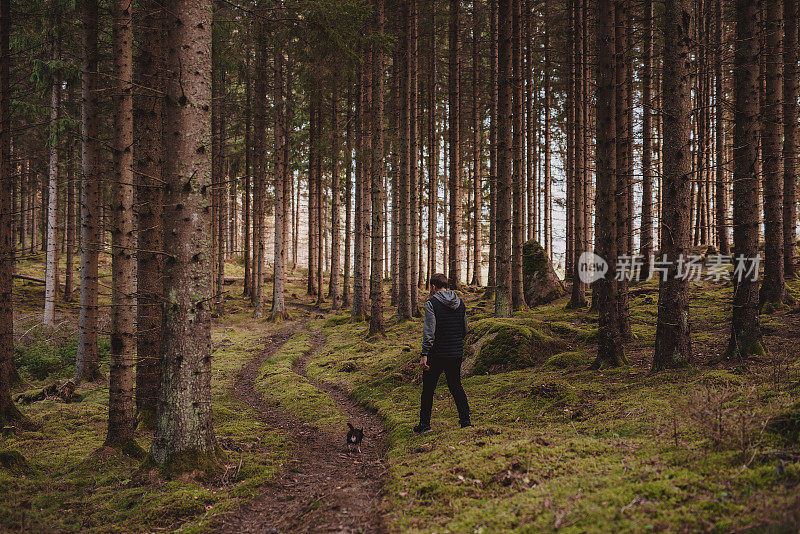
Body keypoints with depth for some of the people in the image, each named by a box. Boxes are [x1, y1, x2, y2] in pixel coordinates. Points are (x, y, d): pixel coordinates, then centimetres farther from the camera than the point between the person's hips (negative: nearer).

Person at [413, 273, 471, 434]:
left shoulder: (431, 304, -12)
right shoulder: (460, 303, 7)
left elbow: (429, 332, -18)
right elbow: (465, 330, 14)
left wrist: (424, 355, -17)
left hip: (437, 354, -5)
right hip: (457, 354, 5)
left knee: (428, 389, 8)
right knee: (456, 387, 15)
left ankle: (425, 423, 13)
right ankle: (465, 421, 8)